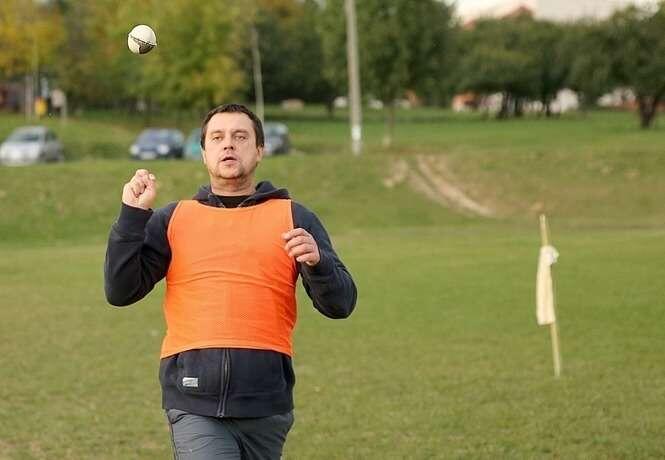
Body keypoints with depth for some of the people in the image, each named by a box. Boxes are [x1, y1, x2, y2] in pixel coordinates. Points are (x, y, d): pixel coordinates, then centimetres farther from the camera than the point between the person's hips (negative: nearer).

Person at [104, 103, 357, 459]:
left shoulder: (293, 218, 10)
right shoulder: (173, 219, 13)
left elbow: (340, 304, 4)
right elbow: (120, 292, 4)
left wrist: (316, 262, -17)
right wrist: (133, 215, -5)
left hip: (265, 402, 1)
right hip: (193, 402, -1)